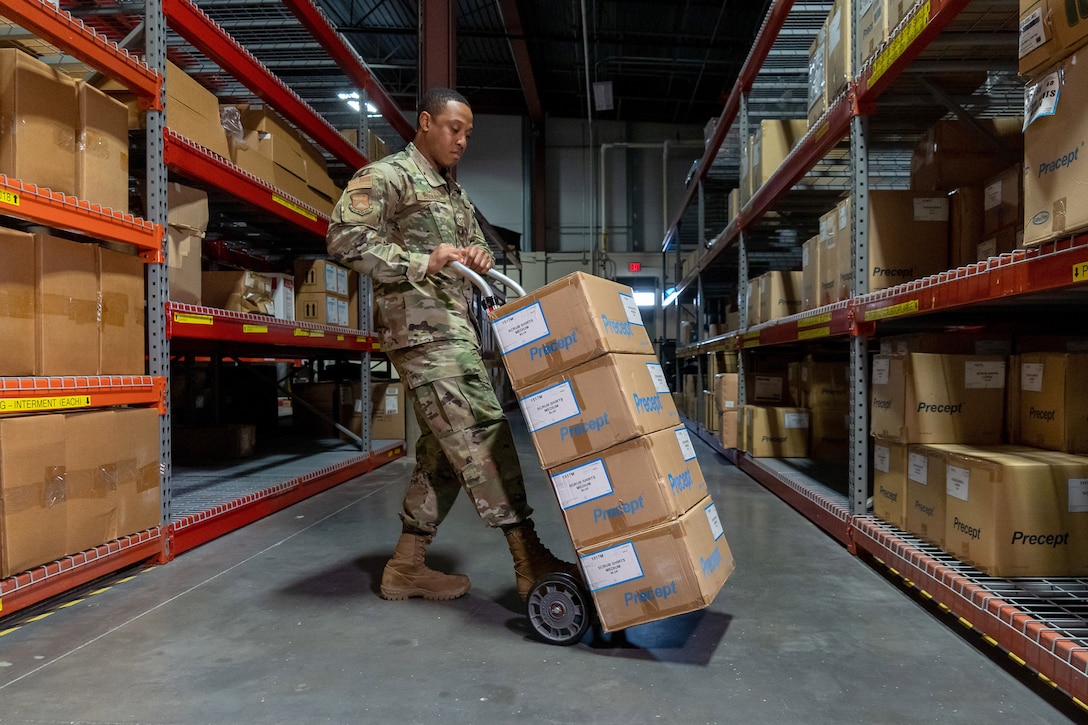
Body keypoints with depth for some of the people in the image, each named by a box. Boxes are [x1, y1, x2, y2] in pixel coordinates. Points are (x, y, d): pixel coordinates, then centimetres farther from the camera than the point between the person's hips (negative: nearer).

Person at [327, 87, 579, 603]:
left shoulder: (455, 193, 26)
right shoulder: (386, 176, -1)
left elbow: (474, 248, 30)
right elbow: (344, 239, -12)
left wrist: (479, 256, 4)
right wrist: (422, 262, -18)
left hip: (455, 329, 9)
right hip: (422, 327, -9)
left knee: (445, 450, 8)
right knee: (485, 438, -14)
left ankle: (406, 568, 16)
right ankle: (531, 564, -10)